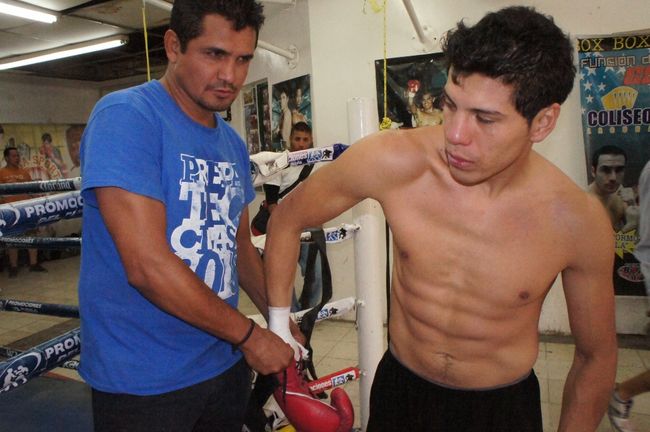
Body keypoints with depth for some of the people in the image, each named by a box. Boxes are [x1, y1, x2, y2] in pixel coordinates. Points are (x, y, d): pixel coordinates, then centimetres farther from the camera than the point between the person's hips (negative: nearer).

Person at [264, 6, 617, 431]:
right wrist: (279, 323, -3)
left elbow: (597, 355, -3)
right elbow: (288, 219, -8)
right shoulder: (393, 161, -25)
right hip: (399, 390, 1)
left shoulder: (578, 221, -21)